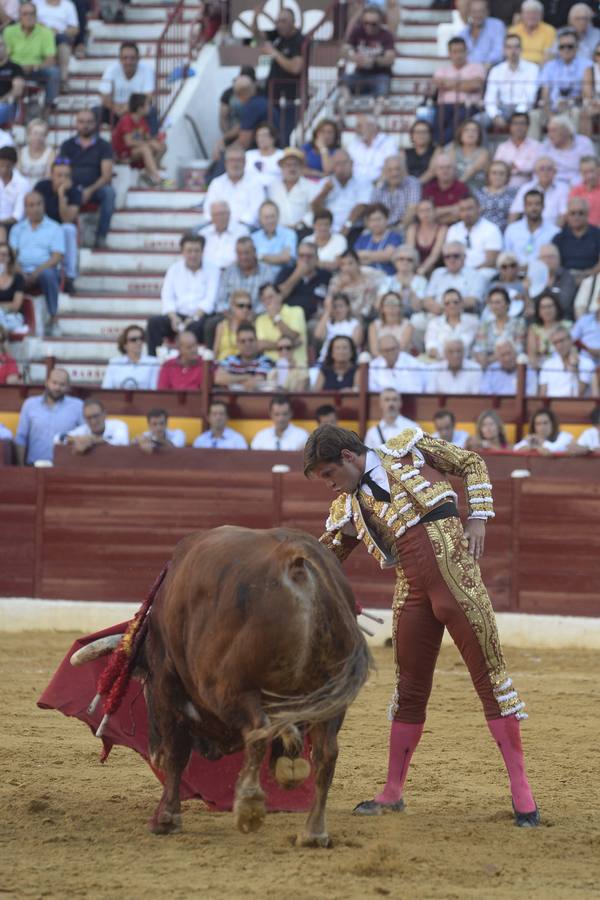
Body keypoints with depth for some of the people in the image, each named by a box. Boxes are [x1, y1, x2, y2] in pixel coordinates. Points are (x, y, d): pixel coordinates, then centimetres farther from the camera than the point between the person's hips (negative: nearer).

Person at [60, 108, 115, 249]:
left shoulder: (103, 146, 7)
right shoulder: (67, 146, 13)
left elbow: (106, 175, -3)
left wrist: (90, 190, -19)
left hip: (94, 189, 0)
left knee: (109, 192, -34)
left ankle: (101, 236, -29)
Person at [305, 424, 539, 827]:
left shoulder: (407, 449, 6)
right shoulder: (347, 510, 15)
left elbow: (472, 464, 11)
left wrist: (478, 517, 0)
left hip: (456, 573, -4)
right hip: (412, 593, 4)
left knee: (491, 675, -5)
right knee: (410, 689, 9)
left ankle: (521, 789, -3)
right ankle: (393, 792, 20)